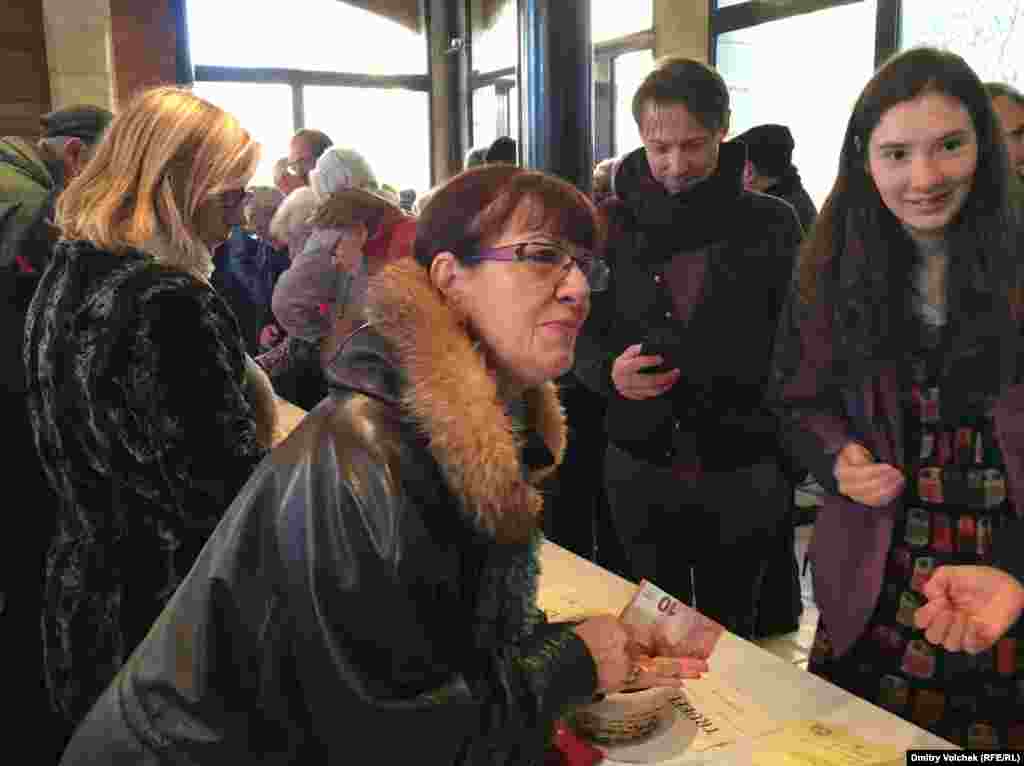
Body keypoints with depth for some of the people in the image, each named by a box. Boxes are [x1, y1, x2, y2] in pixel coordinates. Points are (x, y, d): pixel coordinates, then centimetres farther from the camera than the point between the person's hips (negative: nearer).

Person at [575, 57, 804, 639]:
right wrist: (608, 371, -16)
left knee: (731, 634, 15)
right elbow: (581, 332, 5)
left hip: (744, 474, -1)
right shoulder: (612, 223, 1)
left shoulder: (770, 223, -2)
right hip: (642, 469, 1)